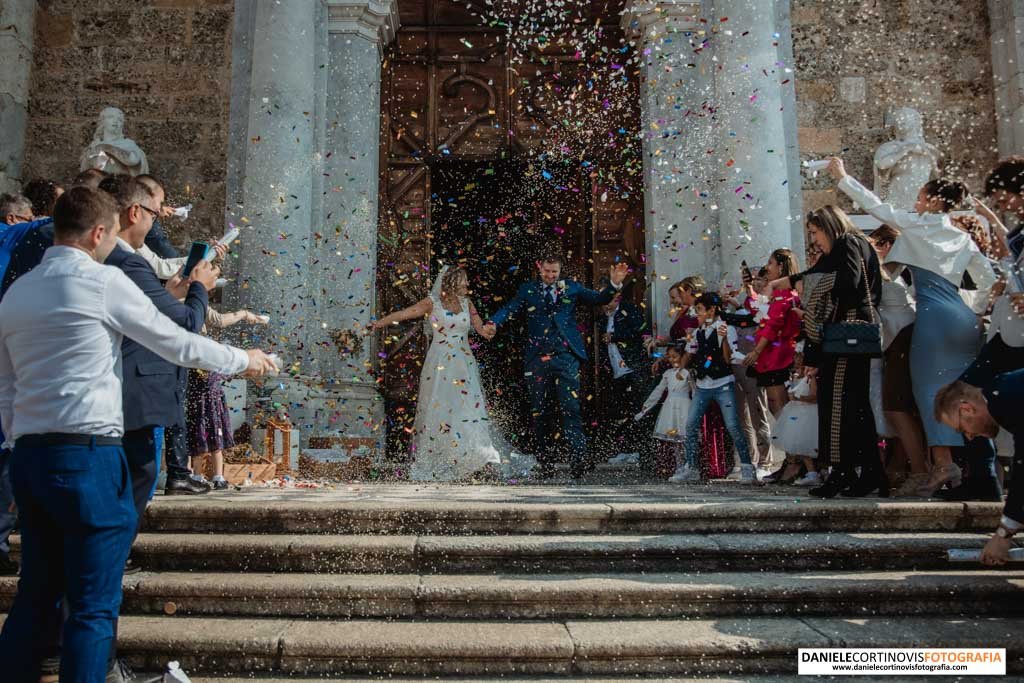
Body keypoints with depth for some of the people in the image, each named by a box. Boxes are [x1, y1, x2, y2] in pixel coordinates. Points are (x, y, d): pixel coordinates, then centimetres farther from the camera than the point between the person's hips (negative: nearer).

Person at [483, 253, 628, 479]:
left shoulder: (571, 288, 12)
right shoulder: (527, 290, 11)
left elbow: (599, 299, 7)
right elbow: (510, 309, -2)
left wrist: (614, 284, -11)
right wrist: (493, 323, -22)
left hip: (565, 356, -1)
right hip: (536, 358, 2)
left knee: (570, 407, -10)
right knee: (538, 411, 7)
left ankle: (578, 457, -12)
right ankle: (546, 461, 18)